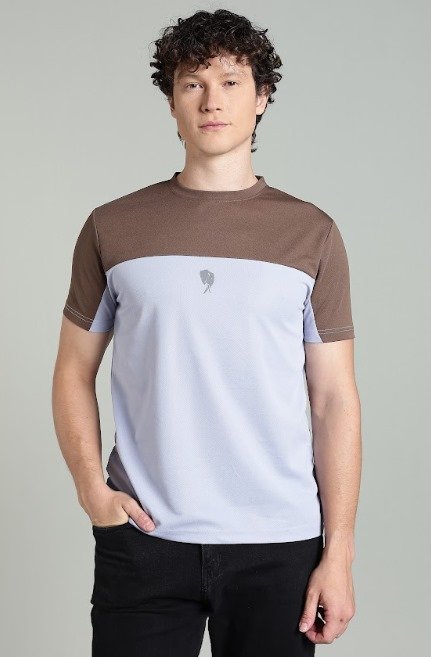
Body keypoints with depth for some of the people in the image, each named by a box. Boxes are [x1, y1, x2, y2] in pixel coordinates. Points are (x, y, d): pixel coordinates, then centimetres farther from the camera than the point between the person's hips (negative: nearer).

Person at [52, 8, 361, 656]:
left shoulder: (312, 235, 4)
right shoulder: (112, 228, 5)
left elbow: (335, 399, 2)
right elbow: (74, 373, 10)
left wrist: (338, 553, -3)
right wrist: (90, 485, -6)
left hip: (278, 544, 0)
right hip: (141, 538, 0)